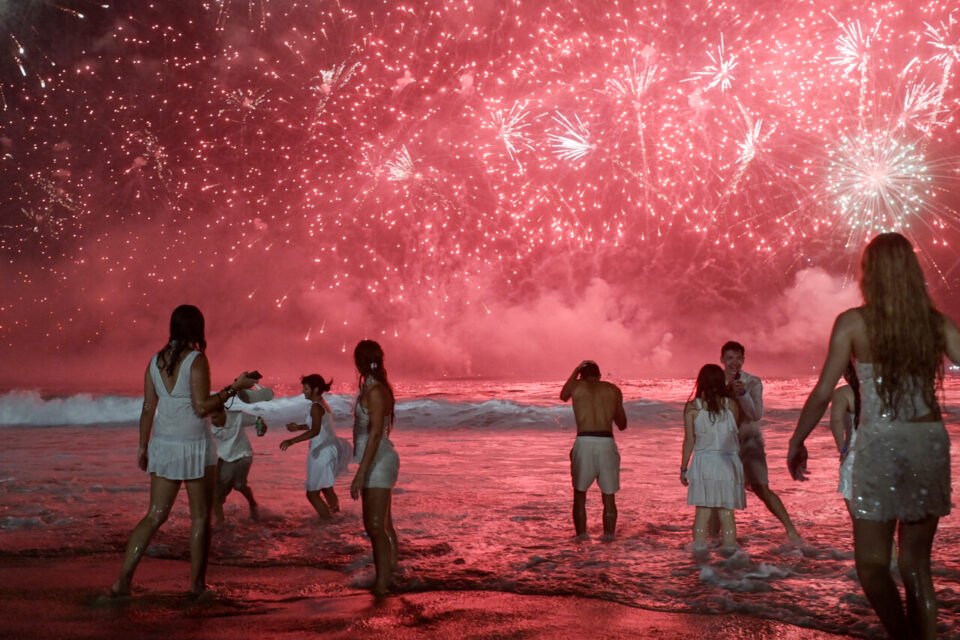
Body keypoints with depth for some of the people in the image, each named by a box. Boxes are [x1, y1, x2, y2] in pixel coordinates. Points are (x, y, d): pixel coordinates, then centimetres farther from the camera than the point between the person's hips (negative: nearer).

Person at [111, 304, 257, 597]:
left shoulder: (156, 360, 6)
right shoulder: (196, 360, -13)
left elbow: (148, 407, 9)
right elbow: (202, 407, -18)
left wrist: (143, 446, 16)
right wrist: (233, 388, -10)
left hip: (163, 444, 6)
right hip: (194, 446, -6)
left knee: (155, 515, 11)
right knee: (200, 517, 8)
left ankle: (123, 578, 4)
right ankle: (197, 583, 14)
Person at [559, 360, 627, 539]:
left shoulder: (577, 386, 9)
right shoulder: (613, 390, 14)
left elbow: (563, 396, 34)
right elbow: (622, 424, 21)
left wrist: (575, 372, 41)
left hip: (584, 442, -1)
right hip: (607, 443, 1)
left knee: (579, 495, 12)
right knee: (609, 497, 11)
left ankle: (581, 538, 8)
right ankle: (608, 538, 7)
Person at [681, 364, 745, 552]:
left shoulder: (692, 407, -2)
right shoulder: (731, 405, 1)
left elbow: (689, 440, -1)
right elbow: (738, 435, 7)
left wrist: (683, 468, 6)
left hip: (703, 463, -1)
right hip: (728, 463, 1)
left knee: (702, 513, 5)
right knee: (727, 513, 6)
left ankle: (699, 552, 4)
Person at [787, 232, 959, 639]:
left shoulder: (853, 323, -5)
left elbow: (822, 393, -6)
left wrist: (796, 442, 5)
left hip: (881, 445, -4)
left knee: (872, 564, 4)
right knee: (916, 564, 14)